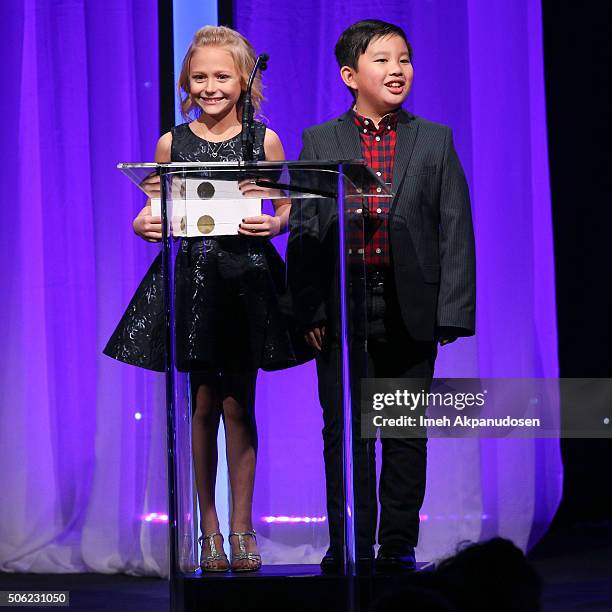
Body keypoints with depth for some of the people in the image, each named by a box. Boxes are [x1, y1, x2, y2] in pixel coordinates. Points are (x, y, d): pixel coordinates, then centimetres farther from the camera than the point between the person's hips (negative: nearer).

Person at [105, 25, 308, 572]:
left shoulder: (265, 140, 2)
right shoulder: (172, 143, 4)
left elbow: (287, 211, 4)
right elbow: (153, 212, 8)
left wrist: (271, 225, -17)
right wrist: (144, 227, -13)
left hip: (247, 279, -1)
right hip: (189, 278, 1)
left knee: (238, 406, 2)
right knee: (202, 406, 3)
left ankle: (241, 526, 10)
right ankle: (208, 526, 12)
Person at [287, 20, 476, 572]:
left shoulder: (436, 142, 7)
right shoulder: (318, 143, 6)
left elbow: (455, 230, 4)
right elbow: (301, 228, 4)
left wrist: (453, 312, -4)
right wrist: (310, 309, -4)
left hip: (411, 312, 1)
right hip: (343, 309, -1)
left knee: (406, 434, 5)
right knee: (346, 432, 1)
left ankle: (398, 547, 13)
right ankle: (349, 546, 8)